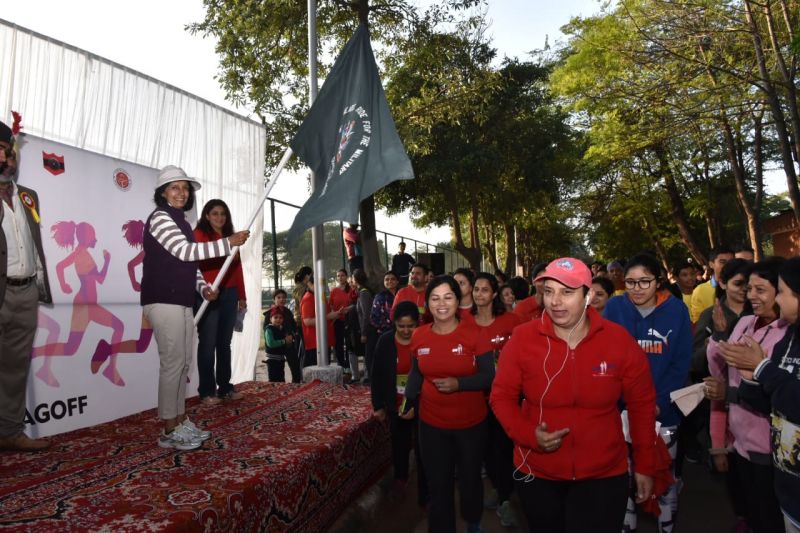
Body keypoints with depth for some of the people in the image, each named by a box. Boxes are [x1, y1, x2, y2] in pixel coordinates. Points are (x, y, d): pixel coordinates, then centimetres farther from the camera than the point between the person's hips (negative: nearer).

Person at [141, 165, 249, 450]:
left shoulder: (182, 222, 20)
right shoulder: (160, 217, -7)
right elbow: (186, 252, -20)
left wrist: (204, 287, 4)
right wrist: (229, 242, -20)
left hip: (182, 302, 9)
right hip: (163, 301, -9)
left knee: (184, 362, 11)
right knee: (173, 362, -7)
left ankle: (180, 421, 20)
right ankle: (169, 430, 2)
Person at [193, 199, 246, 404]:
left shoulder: (230, 237, 19)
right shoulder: (199, 234, 0)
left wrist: (241, 295, 15)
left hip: (229, 295, 6)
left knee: (224, 342, 10)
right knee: (208, 343, -3)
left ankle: (225, 387, 18)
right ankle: (207, 391, 4)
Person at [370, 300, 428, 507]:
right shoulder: (385, 341, -9)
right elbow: (377, 375, -2)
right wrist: (378, 405, 0)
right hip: (396, 404, 3)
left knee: (422, 448, 3)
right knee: (400, 444, 22)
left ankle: (425, 492, 19)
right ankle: (400, 476, 48)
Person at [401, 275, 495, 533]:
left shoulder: (474, 335, -15)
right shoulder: (419, 336, -5)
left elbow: (489, 377, -11)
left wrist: (458, 383, -24)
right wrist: (409, 402, -1)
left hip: (471, 423, -1)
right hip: (431, 423, 2)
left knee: (469, 479, 21)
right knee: (438, 485, 11)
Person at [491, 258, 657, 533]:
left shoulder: (620, 340, -12)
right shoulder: (522, 338, -14)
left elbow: (642, 404, 0)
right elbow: (502, 396, -6)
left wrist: (644, 465, 4)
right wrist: (530, 435, -22)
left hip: (604, 475, -1)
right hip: (536, 473, 1)